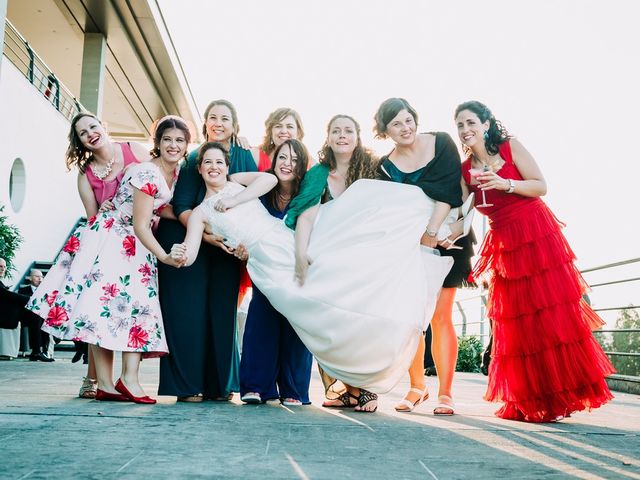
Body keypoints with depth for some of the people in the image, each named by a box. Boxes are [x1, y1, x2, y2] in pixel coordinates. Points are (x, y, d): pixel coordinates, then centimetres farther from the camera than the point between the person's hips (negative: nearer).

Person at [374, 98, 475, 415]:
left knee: (440, 315, -8)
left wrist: (432, 232, -22)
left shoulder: (441, 143, -2)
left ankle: (445, 393, -2)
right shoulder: (386, 167, 4)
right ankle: (416, 387, 11)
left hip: (446, 239, -2)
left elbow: (449, 189, -12)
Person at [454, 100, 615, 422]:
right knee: (514, 321, 3)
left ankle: (561, 393, 6)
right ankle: (526, 401, 11)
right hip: (503, 244, 4)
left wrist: (506, 184, -19)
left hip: (536, 234, -4)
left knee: (552, 312, -4)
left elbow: (541, 187, -5)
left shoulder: (510, 147, -1)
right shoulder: (465, 169, 7)